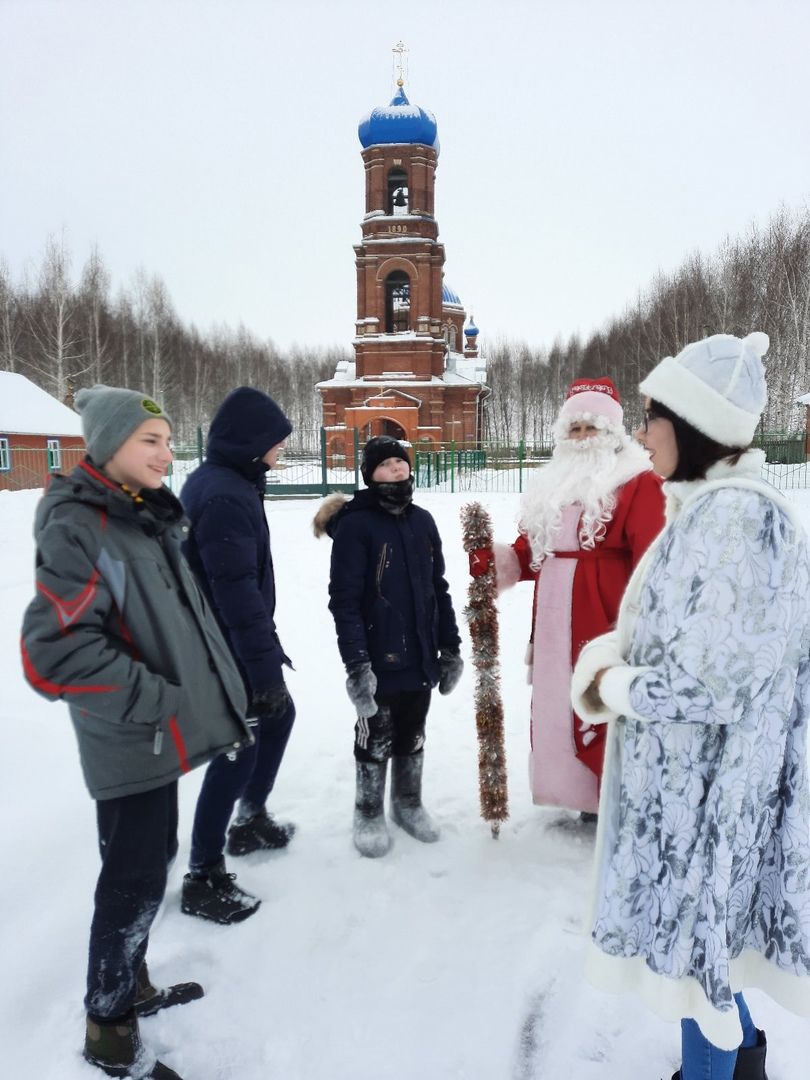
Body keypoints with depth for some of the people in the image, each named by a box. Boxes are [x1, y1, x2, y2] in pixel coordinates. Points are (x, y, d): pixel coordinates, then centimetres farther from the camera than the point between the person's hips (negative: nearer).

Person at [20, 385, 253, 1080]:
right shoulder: (75, 526, -19)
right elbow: (57, 649, -27)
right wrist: (154, 699, -23)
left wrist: (216, 691, 14)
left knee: (152, 857, 20)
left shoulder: (151, 515, 8)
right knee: (136, 880, 2)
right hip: (129, 740, -9)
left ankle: (132, 985, 41)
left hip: (160, 733, 9)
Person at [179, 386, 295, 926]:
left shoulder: (225, 482, 10)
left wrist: (266, 645, 22)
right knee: (238, 750, -1)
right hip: (229, 648, -11)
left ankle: (251, 821, 40)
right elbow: (236, 588, -27)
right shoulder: (225, 496, -24)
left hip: (234, 640, 11)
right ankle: (204, 878, 13)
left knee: (279, 715, 23)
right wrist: (265, 663, -24)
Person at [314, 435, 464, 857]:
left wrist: (450, 647, 11)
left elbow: (438, 589, 12)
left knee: (412, 735, 19)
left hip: (421, 656, 5)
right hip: (378, 659, -5)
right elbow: (344, 600, -17)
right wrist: (356, 663, -23)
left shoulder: (423, 521, 7)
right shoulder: (355, 525, -12)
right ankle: (369, 814, 30)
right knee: (376, 738, 10)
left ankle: (408, 804, 39)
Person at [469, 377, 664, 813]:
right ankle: (588, 796, 30)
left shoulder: (638, 483, -6)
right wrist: (494, 561, -1)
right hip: (555, 625, 8)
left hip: (606, 625, -7)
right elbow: (529, 553, 18)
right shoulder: (554, 484, 17)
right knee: (561, 707, 14)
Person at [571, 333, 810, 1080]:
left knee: (694, 929, 9)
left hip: (705, 782, -9)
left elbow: (713, 682, -26)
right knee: (705, 922, 24)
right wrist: (609, 658, -1)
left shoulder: (736, 518, -24)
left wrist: (612, 687, -12)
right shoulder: (710, 507, 6)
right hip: (684, 773, 9)